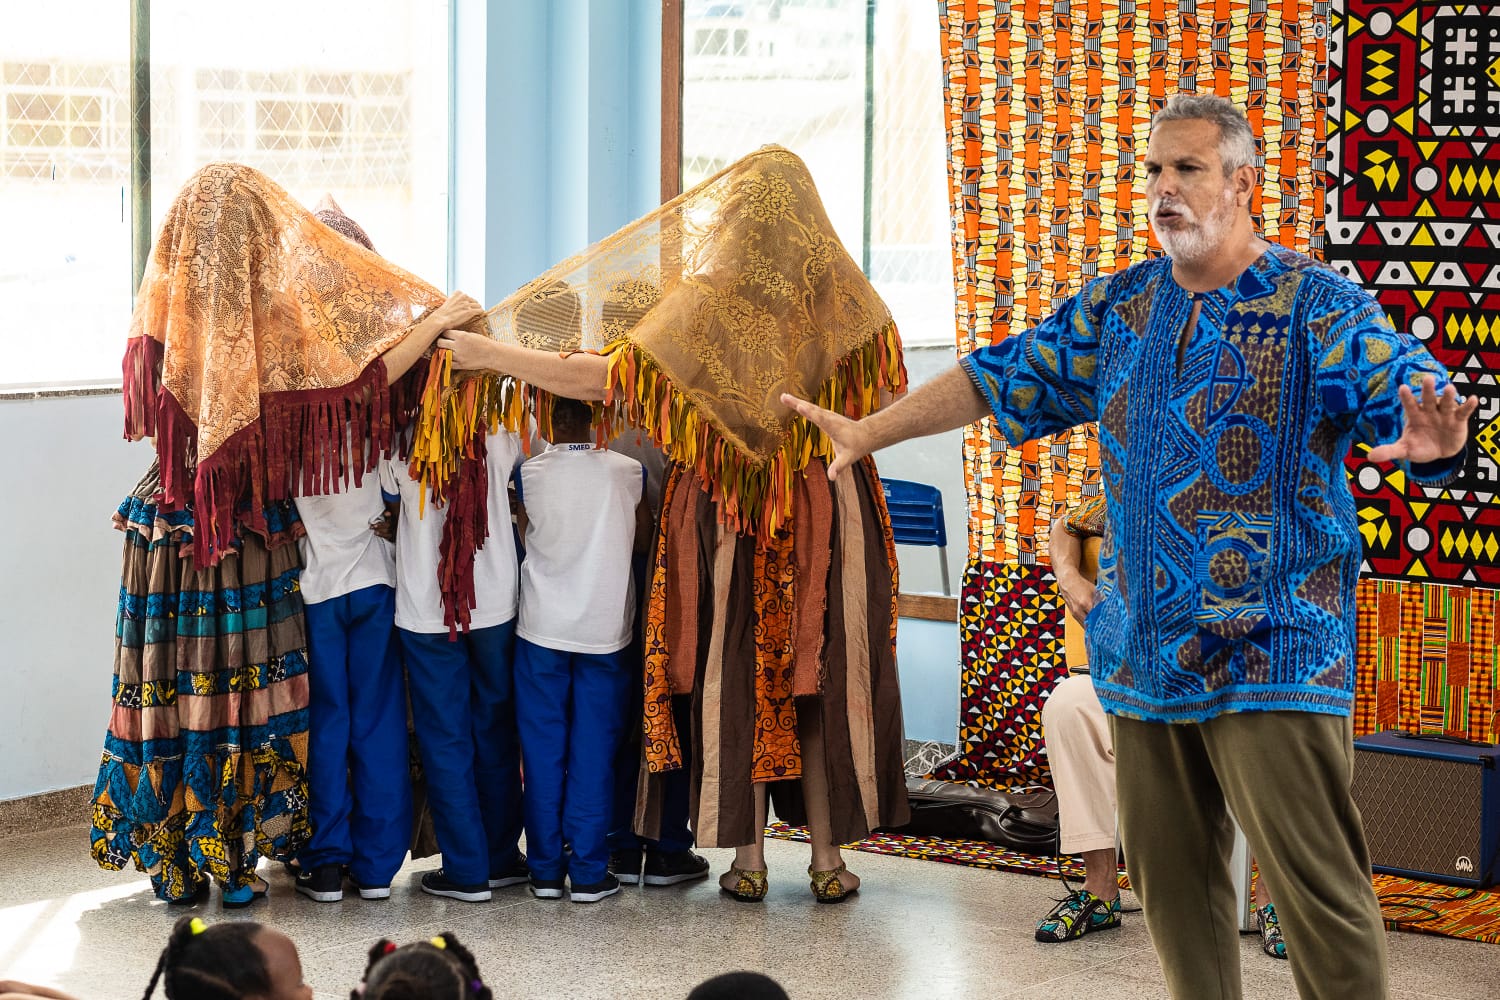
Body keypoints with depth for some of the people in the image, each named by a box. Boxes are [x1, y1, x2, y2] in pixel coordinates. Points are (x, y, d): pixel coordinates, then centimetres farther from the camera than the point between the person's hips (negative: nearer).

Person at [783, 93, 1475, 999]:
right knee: (1171, 879, 11)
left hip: (1272, 653, -6)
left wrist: (1430, 439, -43)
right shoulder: (1118, 309, 13)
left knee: (1319, 888, -9)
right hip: (1143, 652, 6)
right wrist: (869, 432, 16)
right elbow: (1002, 378, 18)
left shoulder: (1319, 306, -5)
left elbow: (1409, 393, -19)